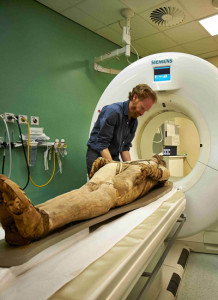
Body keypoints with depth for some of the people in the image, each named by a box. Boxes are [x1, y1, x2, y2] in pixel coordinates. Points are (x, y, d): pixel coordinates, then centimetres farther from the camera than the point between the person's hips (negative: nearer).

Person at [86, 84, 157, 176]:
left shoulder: (134, 122, 7)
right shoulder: (113, 111, -18)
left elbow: (125, 148, 11)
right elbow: (102, 144, -22)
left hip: (114, 157, 7)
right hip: (97, 156, -7)